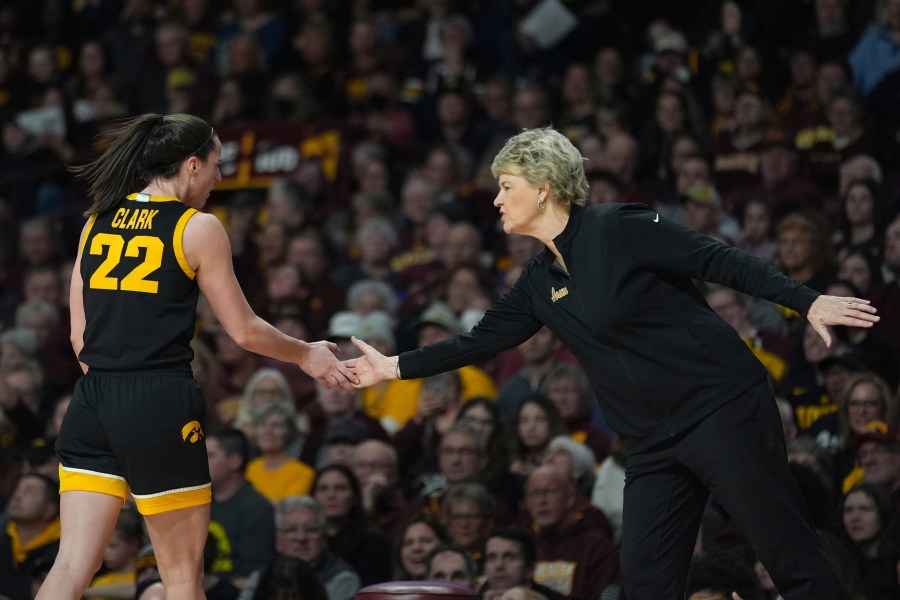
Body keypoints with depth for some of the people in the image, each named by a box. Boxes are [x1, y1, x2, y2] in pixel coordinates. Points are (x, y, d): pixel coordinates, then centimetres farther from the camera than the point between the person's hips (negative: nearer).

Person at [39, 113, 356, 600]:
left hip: (92, 400, 5)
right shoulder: (199, 228, -2)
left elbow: (79, 334, 14)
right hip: (160, 405, -5)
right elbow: (244, 331, 2)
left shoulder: (97, 221, 13)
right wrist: (306, 355, 18)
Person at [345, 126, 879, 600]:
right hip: (654, 441, 8)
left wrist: (808, 302, -17)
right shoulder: (540, 285, 13)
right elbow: (481, 341, 19)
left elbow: (722, 262, -11)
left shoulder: (618, 230, -10)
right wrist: (395, 366, 16)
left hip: (721, 406, -8)